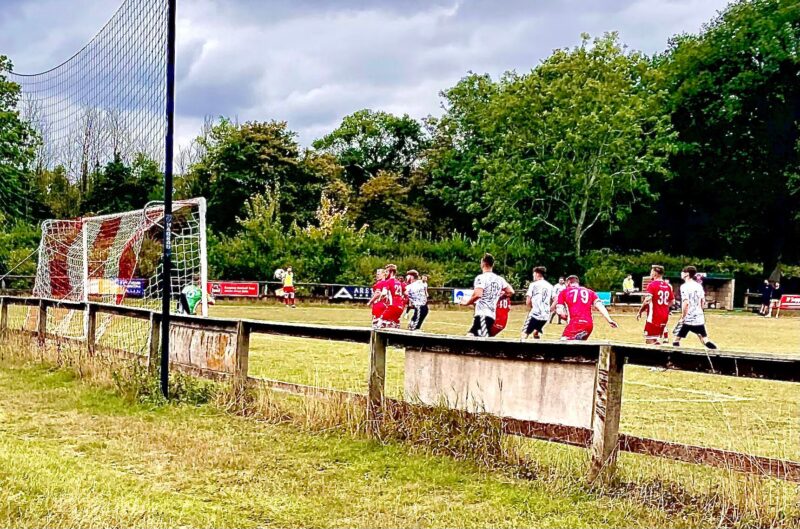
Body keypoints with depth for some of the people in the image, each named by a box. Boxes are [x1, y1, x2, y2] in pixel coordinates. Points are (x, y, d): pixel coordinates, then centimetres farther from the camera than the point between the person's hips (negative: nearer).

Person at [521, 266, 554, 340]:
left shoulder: (533, 285, -1)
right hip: (546, 315, 5)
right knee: (536, 332, 25)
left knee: (524, 334, -4)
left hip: (535, 314, -5)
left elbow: (528, 302, -4)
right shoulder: (550, 286, 12)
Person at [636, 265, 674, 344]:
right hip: (664, 316, 7)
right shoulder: (668, 286, 8)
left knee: (649, 340, -3)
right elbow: (672, 301, 14)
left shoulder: (652, 285, -12)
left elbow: (647, 301, -19)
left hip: (654, 316, -7)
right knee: (657, 340, 17)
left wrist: (640, 312, -9)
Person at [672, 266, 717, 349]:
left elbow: (686, 303, -20)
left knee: (677, 339, 5)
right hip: (699, 318, 6)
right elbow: (703, 303, 14)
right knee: (705, 340, 10)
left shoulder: (684, 286, -11)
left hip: (688, 319, -6)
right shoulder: (699, 286, 9)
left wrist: (682, 317, -13)